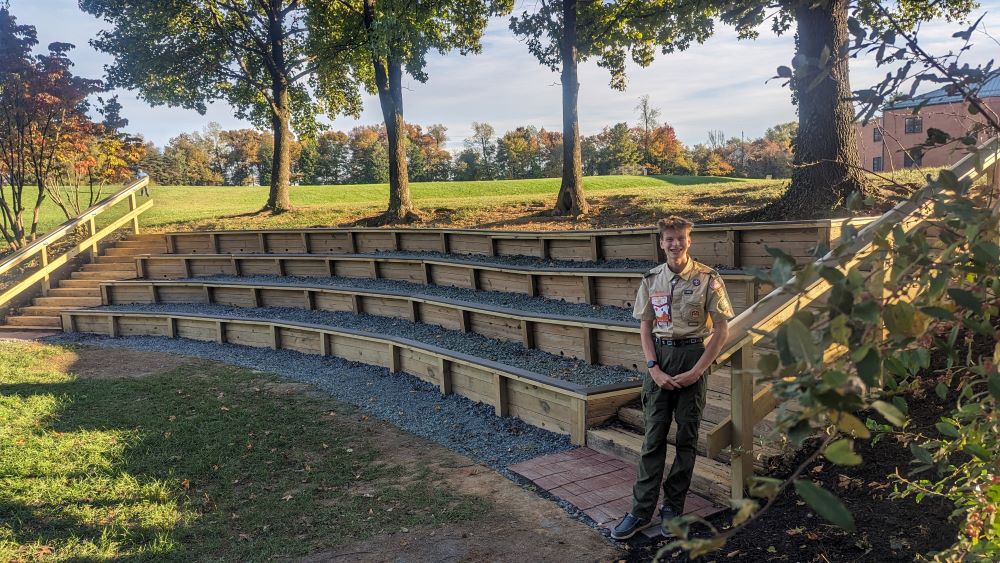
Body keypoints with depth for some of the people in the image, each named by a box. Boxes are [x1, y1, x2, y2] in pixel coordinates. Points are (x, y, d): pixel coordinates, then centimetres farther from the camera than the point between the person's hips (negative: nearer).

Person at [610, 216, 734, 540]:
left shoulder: (707, 279, -6)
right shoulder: (651, 279, 4)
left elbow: (721, 331, -5)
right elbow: (645, 327, 7)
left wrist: (696, 371, -11)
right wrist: (654, 369, -5)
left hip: (693, 358, -2)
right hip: (659, 358, 2)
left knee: (687, 436, 7)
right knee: (653, 437, 4)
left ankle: (673, 507, 21)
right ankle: (641, 510, 10)